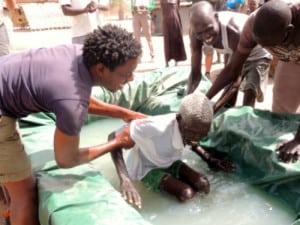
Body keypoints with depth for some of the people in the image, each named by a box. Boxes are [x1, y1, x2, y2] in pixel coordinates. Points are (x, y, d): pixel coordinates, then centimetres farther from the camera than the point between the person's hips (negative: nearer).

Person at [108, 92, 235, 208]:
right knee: (186, 194, -23)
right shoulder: (156, 127, -41)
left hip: (170, 163, 5)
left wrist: (209, 160, -4)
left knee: (203, 185, -16)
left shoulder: (192, 127, -18)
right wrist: (124, 179, -44)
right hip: (146, 168, -5)